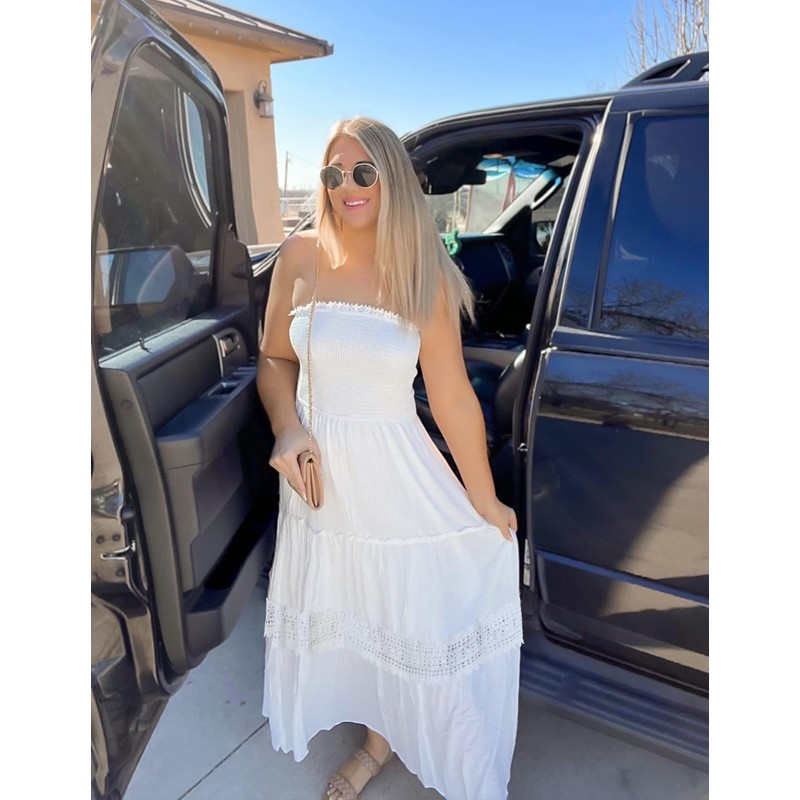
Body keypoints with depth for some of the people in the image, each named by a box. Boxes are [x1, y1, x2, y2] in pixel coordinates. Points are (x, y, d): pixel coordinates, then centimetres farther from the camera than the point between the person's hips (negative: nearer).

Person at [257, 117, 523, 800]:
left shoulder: (424, 274, -11)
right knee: (343, 612, 20)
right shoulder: (300, 257, -4)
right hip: (319, 468, 3)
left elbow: (453, 397, -10)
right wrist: (287, 429, -13)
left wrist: (487, 505, -5)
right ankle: (379, 738, 51)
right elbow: (275, 360, 6)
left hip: (396, 473, -2)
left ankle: (389, 735, 48)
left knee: (406, 606, 14)